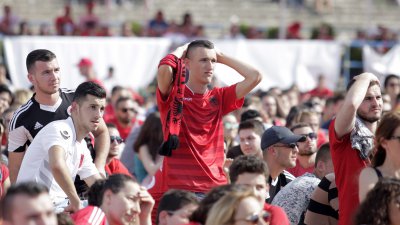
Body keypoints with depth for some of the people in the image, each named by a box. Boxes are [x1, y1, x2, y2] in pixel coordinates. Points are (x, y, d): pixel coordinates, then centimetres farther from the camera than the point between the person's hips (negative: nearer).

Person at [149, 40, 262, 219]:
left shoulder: (218, 98, 13)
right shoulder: (173, 95, 0)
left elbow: (255, 77, 6)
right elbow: (164, 70, -21)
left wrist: (221, 57, 12)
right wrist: (179, 52, 0)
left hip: (215, 186, 4)